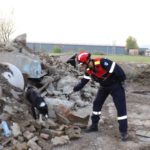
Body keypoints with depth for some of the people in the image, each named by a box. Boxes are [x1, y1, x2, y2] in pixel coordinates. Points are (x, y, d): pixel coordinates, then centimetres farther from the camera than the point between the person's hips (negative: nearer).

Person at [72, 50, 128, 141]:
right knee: (97, 104, 9)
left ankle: (123, 131, 0)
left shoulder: (102, 63, -34)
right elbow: (84, 81, 5)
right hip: (104, 86, 8)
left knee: (121, 107, -8)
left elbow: (117, 69, -30)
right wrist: (75, 89, 2)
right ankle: (94, 125, 23)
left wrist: (122, 80, -20)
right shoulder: (88, 70, -7)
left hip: (116, 85, -8)